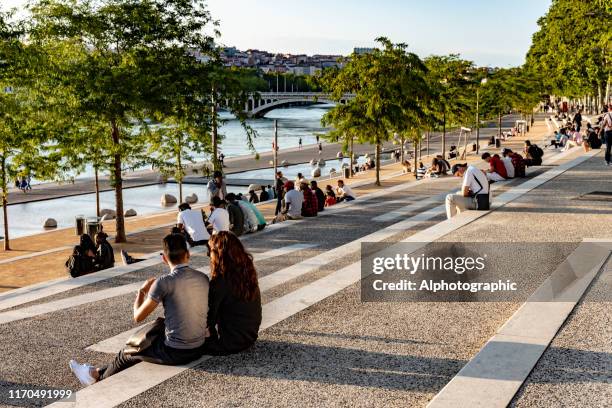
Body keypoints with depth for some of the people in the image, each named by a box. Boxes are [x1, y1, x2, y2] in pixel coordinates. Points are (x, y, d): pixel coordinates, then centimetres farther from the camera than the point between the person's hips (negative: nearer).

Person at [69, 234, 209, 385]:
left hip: (175, 353, -6)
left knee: (126, 354, 21)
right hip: (199, 349, 6)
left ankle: (98, 376, 47)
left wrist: (142, 291, 7)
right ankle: (100, 371, 46)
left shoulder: (164, 282, -18)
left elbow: (138, 316, -9)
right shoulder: (203, 278, 0)